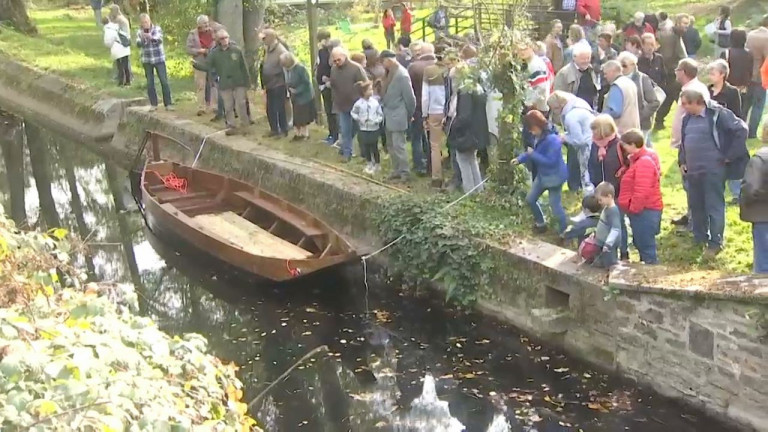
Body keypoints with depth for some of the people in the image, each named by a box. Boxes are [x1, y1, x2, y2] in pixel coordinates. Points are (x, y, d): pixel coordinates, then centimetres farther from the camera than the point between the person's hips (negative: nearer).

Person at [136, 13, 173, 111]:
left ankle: (168, 104, 0)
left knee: (164, 81, -5)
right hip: (147, 61, 2)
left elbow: (159, 40, -19)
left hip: (159, 59, -2)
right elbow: (138, 45, -11)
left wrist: (151, 37, -40)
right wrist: (142, 39, -33)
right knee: (150, 83, 3)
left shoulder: (157, 29, -3)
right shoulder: (140, 32, 2)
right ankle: (153, 104, 11)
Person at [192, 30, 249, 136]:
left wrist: (247, 83, 0)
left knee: (240, 105, 1)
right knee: (228, 107, 7)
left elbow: (244, 68, -1)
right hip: (225, 85, 2)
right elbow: (206, 65, -7)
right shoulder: (214, 53, 0)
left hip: (239, 83, -2)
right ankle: (231, 126, 17)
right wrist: (196, 64, -27)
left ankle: (244, 125, 14)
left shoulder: (237, 50, -4)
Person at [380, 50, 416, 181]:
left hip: (397, 117, -9)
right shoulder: (390, 73, 8)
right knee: (391, 145, 15)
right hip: (389, 116, 9)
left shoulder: (401, 75, -19)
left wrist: (409, 115, -7)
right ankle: (396, 170, 24)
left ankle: (404, 172, 5)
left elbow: (409, 97, -16)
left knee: (398, 145, -4)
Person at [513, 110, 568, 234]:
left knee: (555, 206, 0)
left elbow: (550, 161, -30)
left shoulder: (552, 140, -31)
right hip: (542, 175, 10)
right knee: (530, 199, 19)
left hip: (554, 177, -10)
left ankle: (564, 232, 18)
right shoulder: (540, 137, -3)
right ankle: (540, 224, 39)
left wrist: (533, 154, -26)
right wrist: (520, 159, -1)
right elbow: (535, 152, 11)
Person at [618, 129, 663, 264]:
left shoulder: (644, 163, -22)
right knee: (640, 243, 21)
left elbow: (642, 191, -26)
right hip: (642, 209, 10)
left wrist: (634, 208, -18)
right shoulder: (640, 159, 10)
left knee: (646, 245, -1)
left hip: (644, 211, -10)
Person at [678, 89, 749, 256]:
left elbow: (741, 130, -15)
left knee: (714, 206, -2)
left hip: (713, 170, -7)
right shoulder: (687, 119, 10)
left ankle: (715, 243, 5)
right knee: (696, 206, 14)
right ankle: (699, 239, 28)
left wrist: (730, 156, -12)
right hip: (693, 170, 8)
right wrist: (682, 161, 13)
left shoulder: (718, 114, -13)